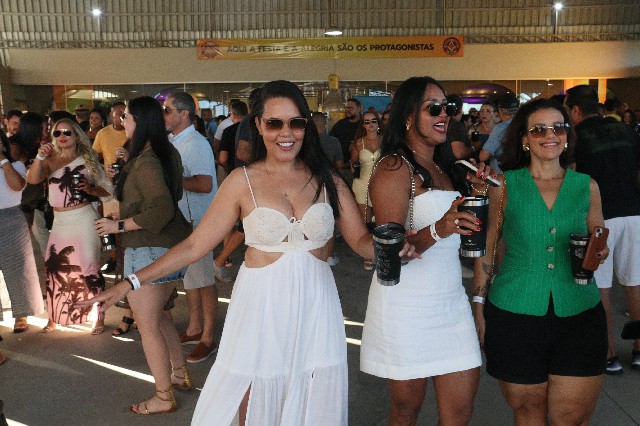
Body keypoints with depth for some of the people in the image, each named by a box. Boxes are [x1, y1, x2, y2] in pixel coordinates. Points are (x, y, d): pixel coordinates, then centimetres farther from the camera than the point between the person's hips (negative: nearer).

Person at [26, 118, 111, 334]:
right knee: (54, 268, 7)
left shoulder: (88, 160, 2)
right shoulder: (51, 160, 8)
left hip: (83, 219, -4)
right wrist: (40, 157, -22)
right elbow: (32, 179, -8)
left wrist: (90, 189, -16)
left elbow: (106, 189, 3)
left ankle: (99, 318, 10)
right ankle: (54, 318, 24)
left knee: (88, 267, -2)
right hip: (59, 221, 4)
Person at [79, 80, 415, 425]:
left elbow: (360, 239, 3)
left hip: (314, 307, 2)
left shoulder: (326, 178, 4)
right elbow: (195, 245, -3)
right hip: (259, 307, -1)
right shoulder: (242, 181, -2)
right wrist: (134, 282, -7)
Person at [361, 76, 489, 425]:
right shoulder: (394, 167, -10)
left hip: (451, 302, 7)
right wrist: (438, 230, -33)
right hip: (407, 308, -7)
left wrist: (474, 195, 6)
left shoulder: (440, 170, 14)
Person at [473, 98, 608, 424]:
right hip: (514, 314, -1)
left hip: (578, 315, 2)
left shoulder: (587, 186, 5)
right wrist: (479, 304, 1)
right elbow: (487, 248, 3)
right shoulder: (505, 185, -1)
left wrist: (597, 253, -8)